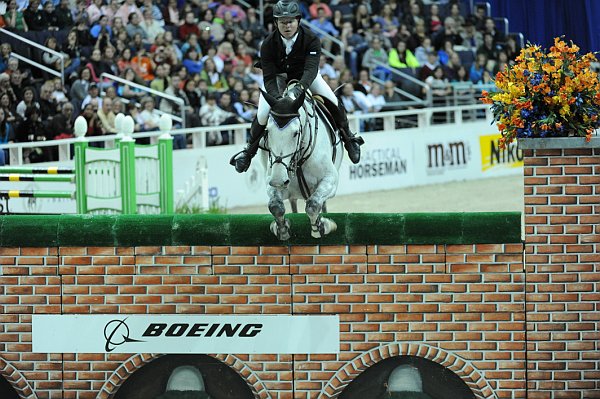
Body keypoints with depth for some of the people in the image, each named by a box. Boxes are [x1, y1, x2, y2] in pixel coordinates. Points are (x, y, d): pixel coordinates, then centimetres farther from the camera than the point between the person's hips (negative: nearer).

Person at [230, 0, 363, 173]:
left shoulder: (311, 40, -30)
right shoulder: (268, 44, -28)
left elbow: (311, 69, -42)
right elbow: (269, 78, -29)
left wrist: (299, 87, -63)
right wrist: (277, 98, -49)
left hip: (305, 77, 0)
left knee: (334, 103, -16)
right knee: (262, 114, -18)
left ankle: (348, 137, 11)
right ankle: (250, 149, 9)